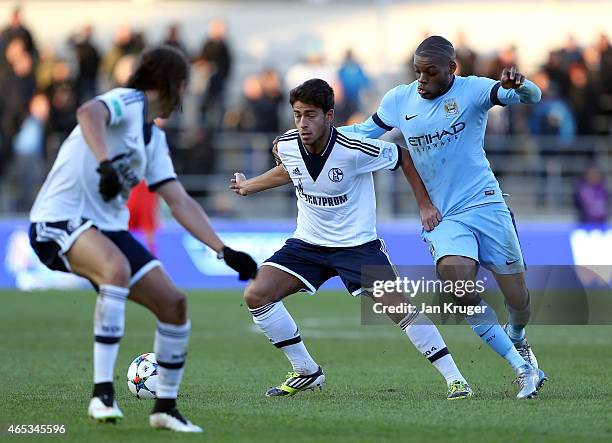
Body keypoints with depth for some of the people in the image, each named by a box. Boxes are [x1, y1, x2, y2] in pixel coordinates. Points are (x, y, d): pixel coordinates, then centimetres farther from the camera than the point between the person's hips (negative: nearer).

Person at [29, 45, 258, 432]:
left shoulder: (155, 138, 19)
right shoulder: (127, 102, -7)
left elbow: (181, 203, 19)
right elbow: (89, 113, -30)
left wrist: (225, 251, 13)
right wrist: (105, 164, -45)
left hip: (108, 228, 9)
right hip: (59, 221, -9)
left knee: (174, 304, -1)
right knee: (117, 268, -37)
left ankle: (166, 407, 14)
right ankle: (103, 392, -35)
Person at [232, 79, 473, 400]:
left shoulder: (354, 150, -23)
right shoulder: (287, 146, -9)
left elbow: (403, 157, -6)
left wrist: (425, 205, -6)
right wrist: (249, 186, 27)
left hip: (357, 244, -5)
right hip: (308, 242, 5)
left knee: (399, 307, -19)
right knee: (256, 296, -11)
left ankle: (454, 379, -9)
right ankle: (306, 373, 5)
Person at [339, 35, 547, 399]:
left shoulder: (472, 90, -8)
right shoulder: (399, 100, 4)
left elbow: (533, 97, -19)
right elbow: (364, 132, 20)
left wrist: (518, 85, -43)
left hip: (486, 205, -2)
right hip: (442, 217, 2)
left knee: (517, 297, 2)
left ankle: (518, 340, 41)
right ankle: (521, 367, -9)